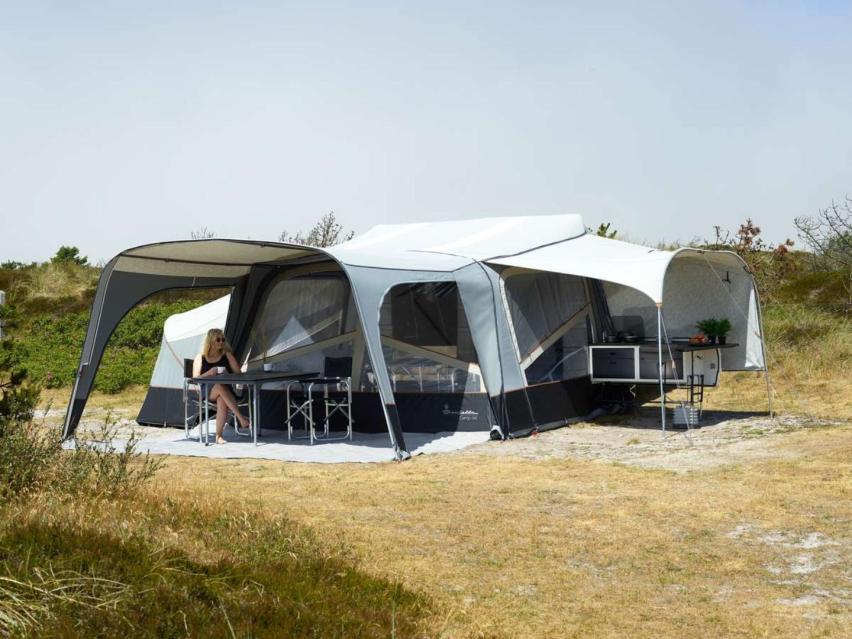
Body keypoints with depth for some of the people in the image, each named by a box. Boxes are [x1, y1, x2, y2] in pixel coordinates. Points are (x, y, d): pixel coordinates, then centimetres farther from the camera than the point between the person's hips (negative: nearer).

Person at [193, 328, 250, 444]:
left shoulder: (227, 355, 14)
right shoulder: (200, 357, 11)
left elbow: (238, 373, 8)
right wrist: (209, 373, -16)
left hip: (226, 390, 1)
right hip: (207, 392, -1)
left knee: (222, 400, -38)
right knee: (221, 386, -38)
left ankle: (219, 435, -37)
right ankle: (242, 418, -46)